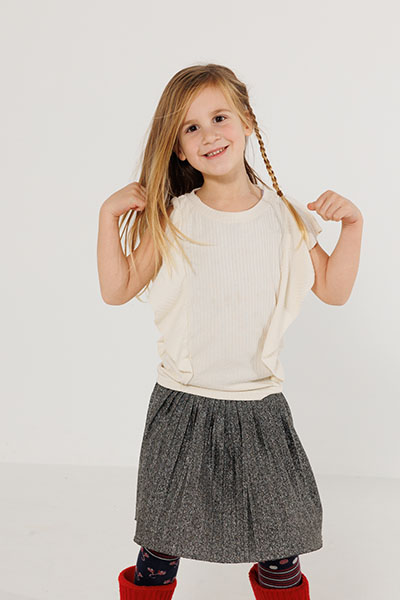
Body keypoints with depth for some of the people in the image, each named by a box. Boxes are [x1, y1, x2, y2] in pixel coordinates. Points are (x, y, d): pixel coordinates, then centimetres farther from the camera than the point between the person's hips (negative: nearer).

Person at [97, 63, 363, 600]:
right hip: (184, 403, -1)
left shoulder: (286, 215, -1)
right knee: (164, 536, 14)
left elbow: (333, 290, 4)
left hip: (260, 403, 1)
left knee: (284, 535, 14)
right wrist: (110, 215, -11)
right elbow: (117, 290, -5)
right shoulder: (171, 219, -5)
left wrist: (352, 224, -6)